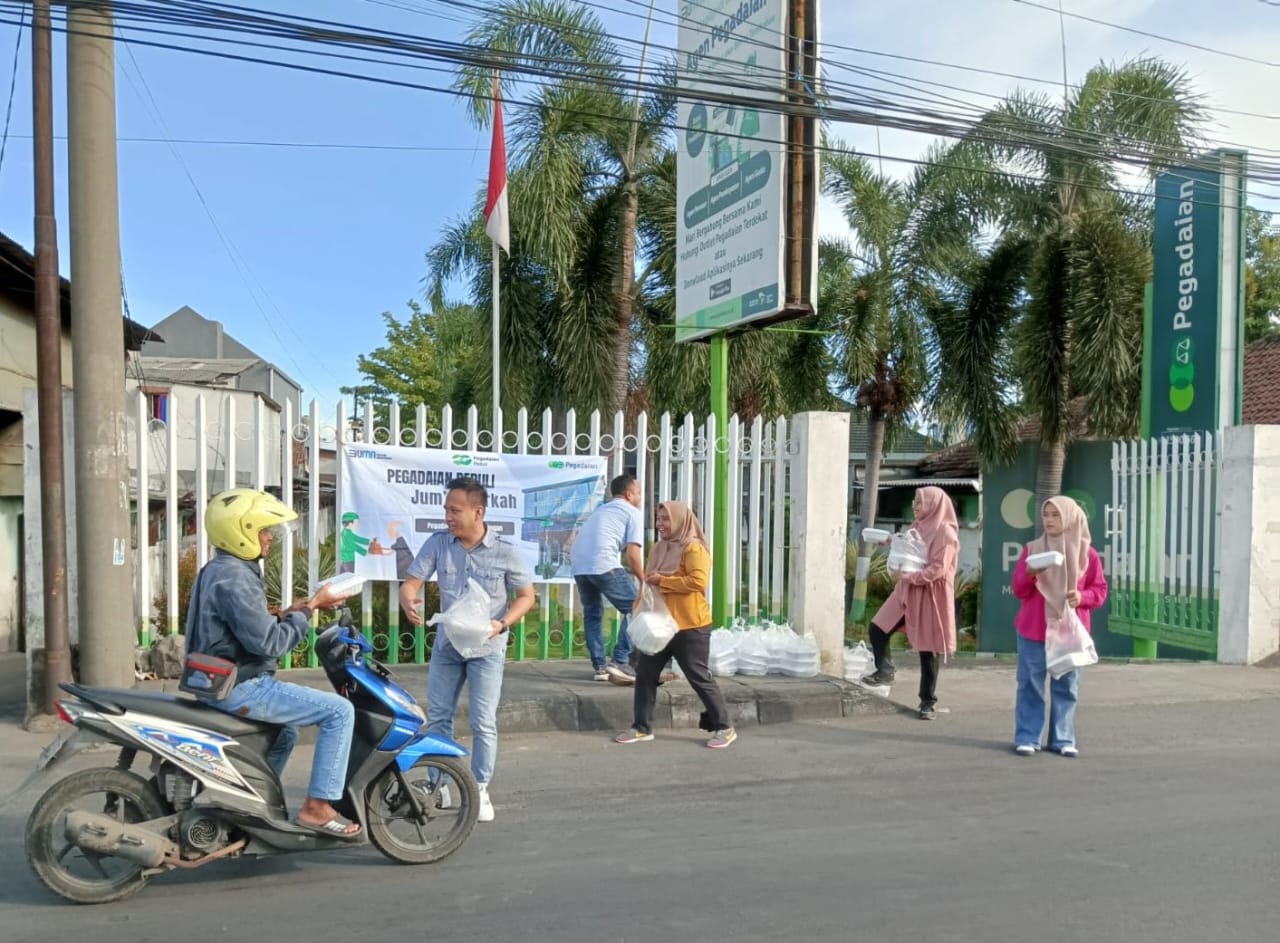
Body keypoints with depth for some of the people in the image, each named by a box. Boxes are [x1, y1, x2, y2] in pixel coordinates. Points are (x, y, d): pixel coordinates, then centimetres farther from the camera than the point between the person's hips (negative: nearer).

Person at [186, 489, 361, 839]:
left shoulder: (216, 571, 14)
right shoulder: (233, 578, -19)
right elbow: (268, 644, -22)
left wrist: (285, 615, 7)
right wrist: (308, 609, -13)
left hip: (222, 684, 11)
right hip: (242, 687, -11)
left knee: (285, 732, 33)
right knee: (339, 711, -12)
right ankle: (317, 807, -9)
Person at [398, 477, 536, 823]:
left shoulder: (504, 551, -14)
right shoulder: (437, 543, -8)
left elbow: (526, 596, -5)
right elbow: (411, 582, -9)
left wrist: (501, 624, -21)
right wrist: (409, 603, -33)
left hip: (486, 648, -3)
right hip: (446, 644, 3)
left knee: (483, 723, 0)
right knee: (437, 718, 9)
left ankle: (480, 791, 15)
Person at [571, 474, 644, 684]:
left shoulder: (600, 510, 29)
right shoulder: (632, 513, 8)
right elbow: (632, 554, -3)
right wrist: (644, 581, 7)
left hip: (579, 566, 7)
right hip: (604, 566, -7)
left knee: (592, 613, 21)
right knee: (635, 609, 2)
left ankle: (599, 666, 20)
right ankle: (621, 662, -6)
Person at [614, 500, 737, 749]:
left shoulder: (693, 548, -11)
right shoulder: (659, 548, 14)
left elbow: (698, 581, -25)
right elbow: (651, 582, 24)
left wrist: (662, 581, -20)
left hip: (689, 626, -8)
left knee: (699, 677, -1)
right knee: (645, 674, 5)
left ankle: (724, 728, 13)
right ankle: (642, 728, 15)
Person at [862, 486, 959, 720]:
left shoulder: (945, 533, -12)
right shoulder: (918, 527, 13)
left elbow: (937, 570, -19)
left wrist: (909, 577, -19)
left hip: (931, 596, -7)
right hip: (907, 591, 7)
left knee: (928, 649, 2)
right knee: (877, 629, -3)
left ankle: (928, 702, 13)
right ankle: (885, 671, 17)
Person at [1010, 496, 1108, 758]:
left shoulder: (1087, 554, 2)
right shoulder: (1032, 549, 1)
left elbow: (1100, 590, 7)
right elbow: (1018, 589, 1)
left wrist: (1083, 597, -14)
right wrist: (1030, 574, -19)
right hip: (1033, 629, -1)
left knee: (1066, 687, 8)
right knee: (1030, 685, 2)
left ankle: (1063, 739, 17)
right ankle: (1027, 738, 9)